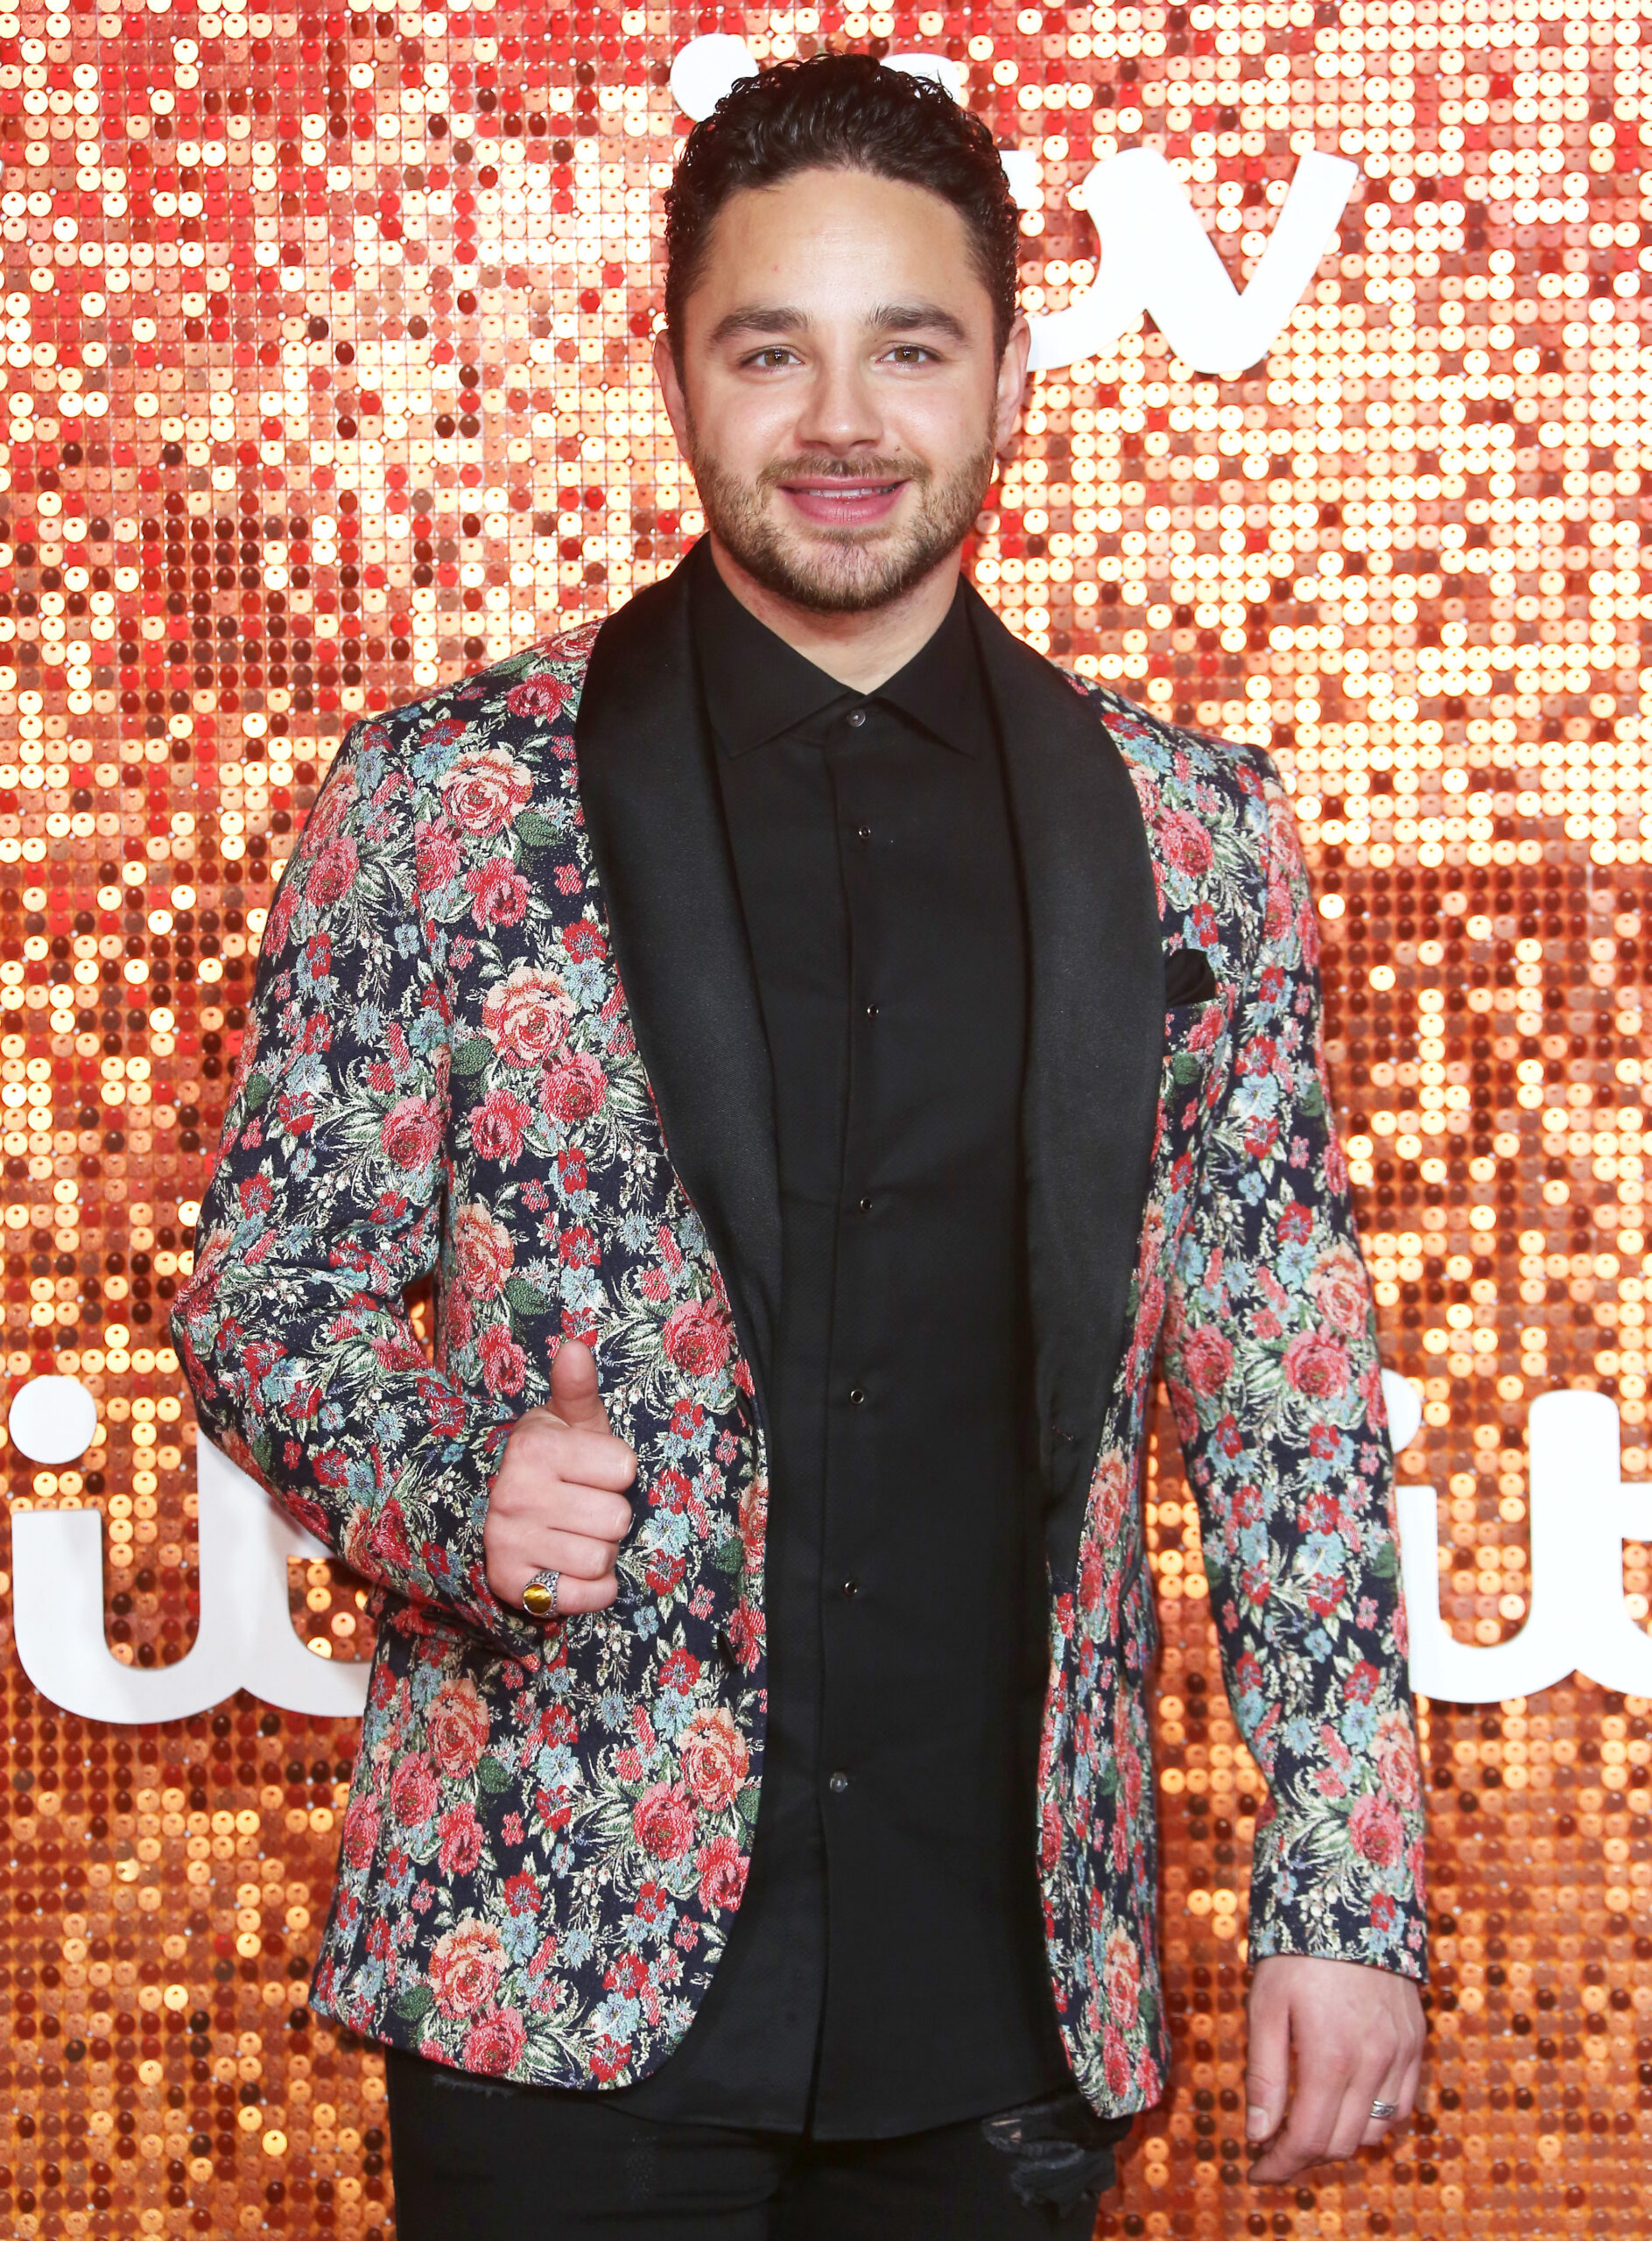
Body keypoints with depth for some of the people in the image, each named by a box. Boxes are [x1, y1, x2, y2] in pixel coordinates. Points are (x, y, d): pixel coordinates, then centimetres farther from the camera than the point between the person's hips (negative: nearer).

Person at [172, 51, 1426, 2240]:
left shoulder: (1192, 832, 5)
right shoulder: (444, 801, 0)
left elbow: (1293, 1404, 6)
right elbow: (262, 1296, 3)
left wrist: (1345, 1897, 1)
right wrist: (454, 1482, -18)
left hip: (1010, 1987, 2)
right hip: (552, 1962, -2)